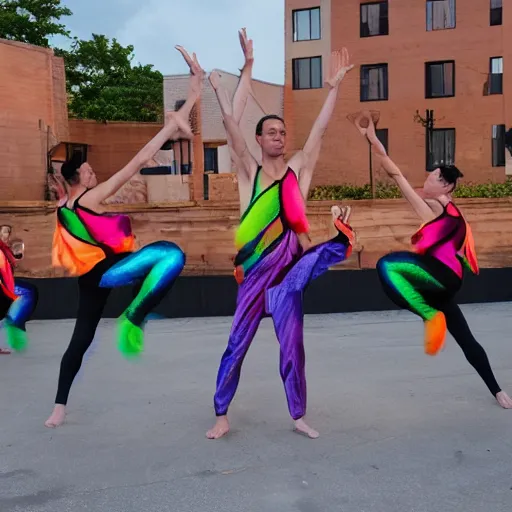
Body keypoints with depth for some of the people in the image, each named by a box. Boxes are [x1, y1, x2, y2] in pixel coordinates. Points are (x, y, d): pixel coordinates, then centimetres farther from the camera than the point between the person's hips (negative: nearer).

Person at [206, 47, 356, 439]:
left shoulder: (299, 168, 7)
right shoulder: (249, 171, 2)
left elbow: (320, 128, 2)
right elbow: (230, 121, -3)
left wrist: (335, 86, -1)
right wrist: (216, 81, -4)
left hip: (288, 270, 1)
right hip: (256, 272, -1)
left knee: (292, 347, 7)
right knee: (237, 344, 5)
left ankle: (299, 417, 21)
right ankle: (222, 417, 17)